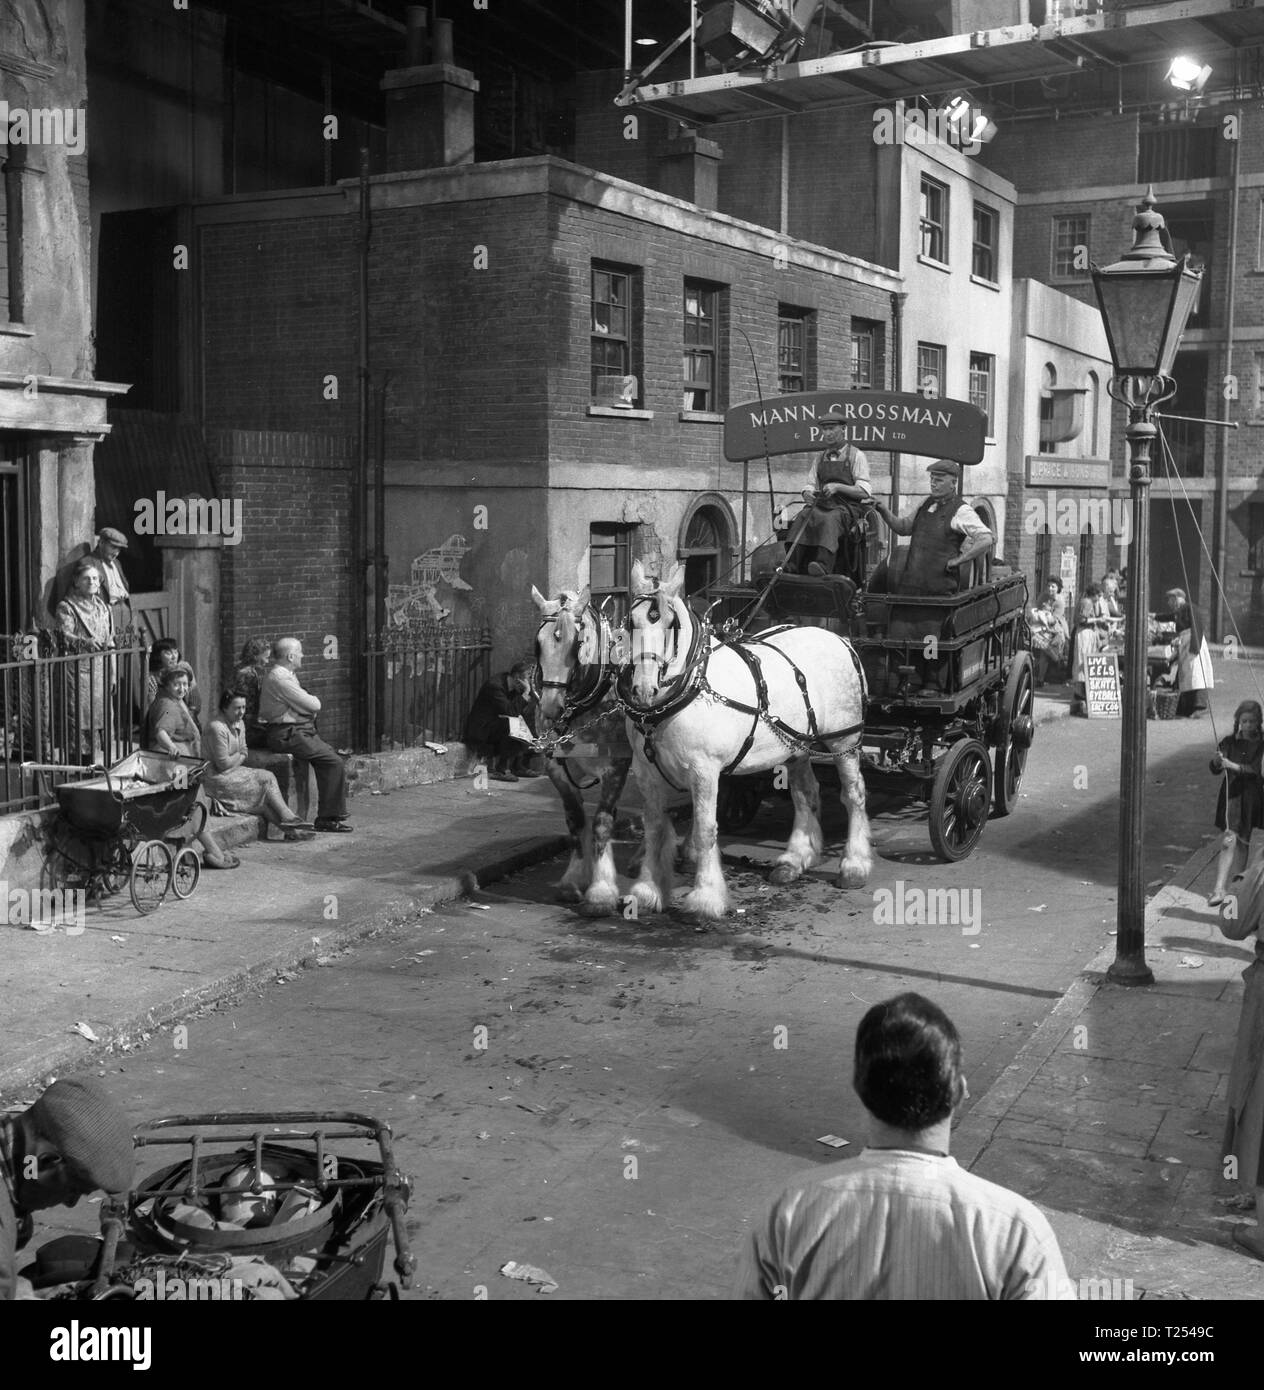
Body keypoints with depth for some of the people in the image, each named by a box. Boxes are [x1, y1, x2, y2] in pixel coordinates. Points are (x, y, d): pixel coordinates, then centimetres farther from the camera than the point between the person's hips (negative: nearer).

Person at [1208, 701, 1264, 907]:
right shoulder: (1229, 742, 0)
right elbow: (1215, 770, -5)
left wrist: (1234, 766, -25)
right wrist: (1217, 761, -27)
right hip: (1232, 796, -1)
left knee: (1243, 843, 12)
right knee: (1229, 841, -13)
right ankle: (1219, 888, -16)